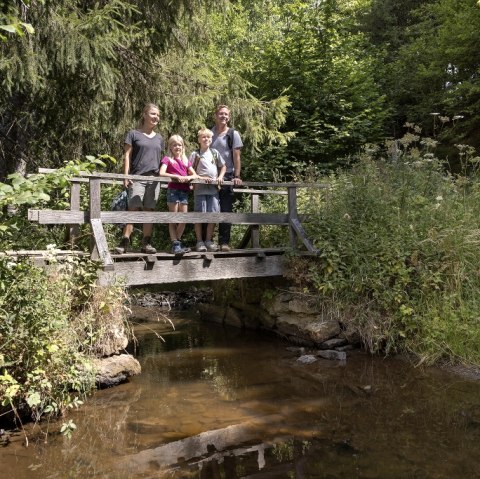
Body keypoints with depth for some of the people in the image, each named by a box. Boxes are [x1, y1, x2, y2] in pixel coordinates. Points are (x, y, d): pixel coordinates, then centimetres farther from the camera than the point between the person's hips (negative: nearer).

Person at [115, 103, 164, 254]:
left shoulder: (159, 138, 19)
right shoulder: (133, 134, 6)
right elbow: (127, 156, 2)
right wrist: (126, 176, -8)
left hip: (154, 178, 4)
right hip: (137, 177, -4)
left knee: (149, 210, 4)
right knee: (133, 208, -13)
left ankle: (146, 243, 8)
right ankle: (124, 242, -12)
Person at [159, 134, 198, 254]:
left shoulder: (186, 161, 18)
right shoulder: (167, 159, 3)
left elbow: (195, 175, 11)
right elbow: (161, 173, -12)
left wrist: (188, 177, -10)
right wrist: (177, 176, -19)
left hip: (184, 191, 5)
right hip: (173, 190, -4)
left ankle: (177, 241, 19)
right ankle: (175, 244, -1)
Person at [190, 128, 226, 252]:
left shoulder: (215, 153, 11)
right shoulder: (195, 154, 2)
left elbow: (223, 166, 18)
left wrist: (220, 177, 2)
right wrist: (200, 178, -13)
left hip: (213, 188, 3)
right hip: (200, 188, -3)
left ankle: (209, 240, 14)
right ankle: (199, 241, 6)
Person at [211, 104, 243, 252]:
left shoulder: (233, 134, 3)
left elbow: (236, 157, 0)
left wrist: (237, 176, -9)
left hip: (227, 176, -2)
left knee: (226, 211, -1)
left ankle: (224, 242, 4)